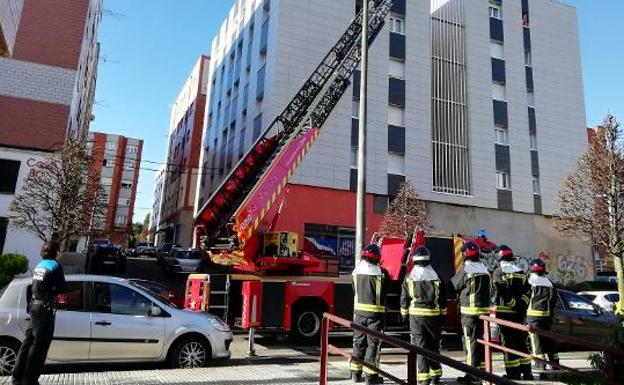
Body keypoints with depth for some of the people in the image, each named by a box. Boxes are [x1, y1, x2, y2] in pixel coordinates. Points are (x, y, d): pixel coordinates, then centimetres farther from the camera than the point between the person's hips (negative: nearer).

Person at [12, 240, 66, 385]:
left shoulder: (39, 265, 12)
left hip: (34, 306, 9)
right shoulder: (55, 266, -13)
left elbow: (38, 286, 15)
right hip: (45, 308, -9)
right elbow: (61, 287, -12)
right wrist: (52, 290, 5)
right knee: (39, 344, -2)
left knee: (29, 340, 15)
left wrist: (47, 290, 3)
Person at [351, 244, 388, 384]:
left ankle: (355, 373, 19)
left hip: (359, 311, 4)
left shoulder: (357, 270, 1)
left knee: (358, 341, 14)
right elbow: (387, 289, 1)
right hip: (375, 312, -4)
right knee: (373, 343, 4)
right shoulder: (381, 272, -12)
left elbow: (354, 290, 8)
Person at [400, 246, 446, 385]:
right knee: (434, 345, 14)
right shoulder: (436, 277, -2)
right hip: (434, 315, 1)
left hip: (416, 315, -1)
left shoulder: (409, 278, -3)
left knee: (420, 345, 3)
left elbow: (404, 298, 2)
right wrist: (443, 314, 14)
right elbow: (443, 298, 4)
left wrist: (404, 314, 14)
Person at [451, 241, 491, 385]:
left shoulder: (465, 269, -12)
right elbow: (486, 288, 15)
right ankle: (482, 369, 24)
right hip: (484, 309, 7)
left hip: (469, 311, -7)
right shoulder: (484, 269, 9)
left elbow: (453, 285, -2)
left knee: (471, 341, -1)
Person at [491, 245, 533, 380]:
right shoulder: (521, 272, 12)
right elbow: (526, 293, 6)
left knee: (508, 343, -1)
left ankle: (513, 373, 1)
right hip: (519, 313, 6)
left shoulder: (498, 272, -6)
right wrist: (521, 306, 1)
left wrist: (514, 304, -13)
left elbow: (497, 292, -17)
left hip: (504, 312, -6)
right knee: (521, 341, 15)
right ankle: (526, 372, 19)